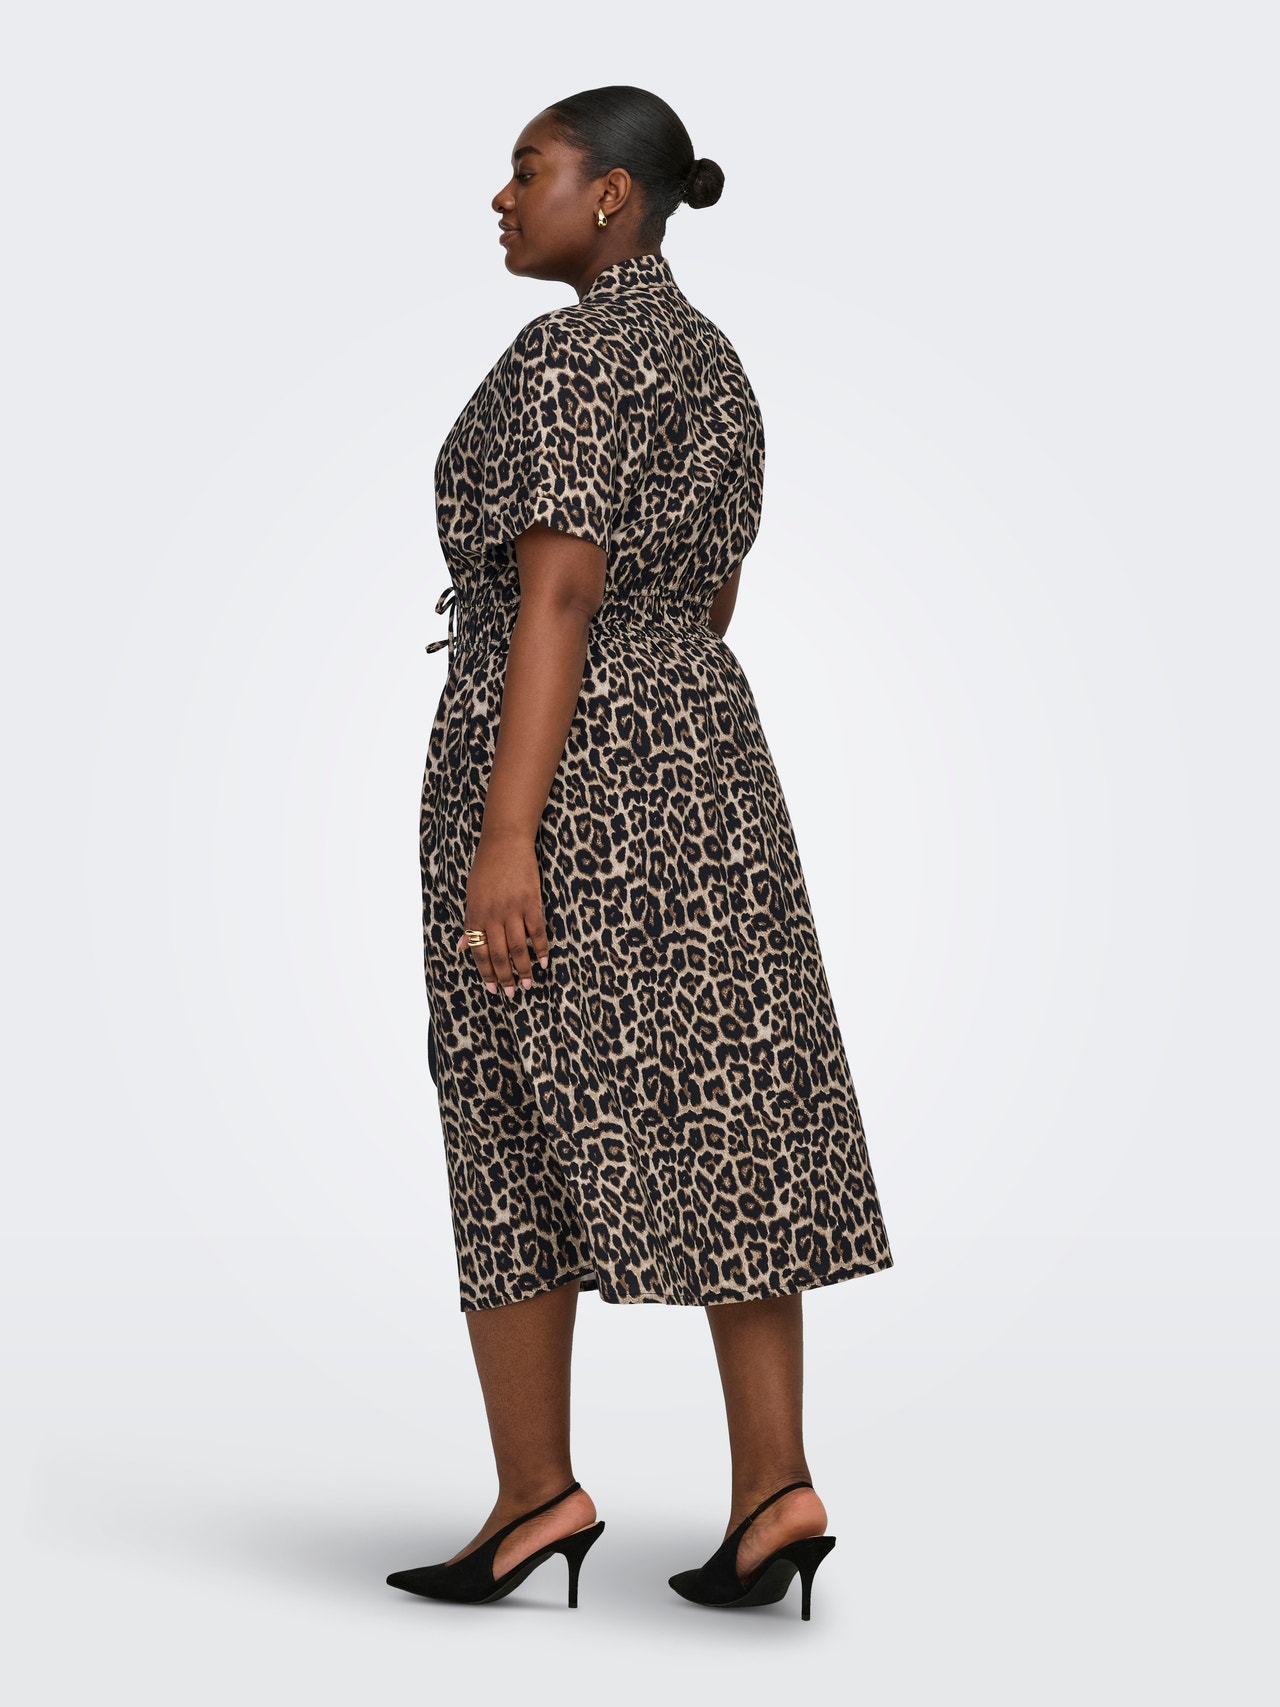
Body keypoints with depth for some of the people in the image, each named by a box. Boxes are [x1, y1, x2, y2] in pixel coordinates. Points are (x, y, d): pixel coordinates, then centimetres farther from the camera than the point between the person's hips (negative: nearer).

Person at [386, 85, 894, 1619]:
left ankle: (536, 1492, 9)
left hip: (555, 767, -8)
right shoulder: (715, 368, 16)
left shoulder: (568, 356, -12)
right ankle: (773, 1487, 1)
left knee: (513, 1130, 2)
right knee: (720, 1128, 4)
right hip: (700, 753, 8)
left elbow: (557, 597, -19)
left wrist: (505, 838, -22)